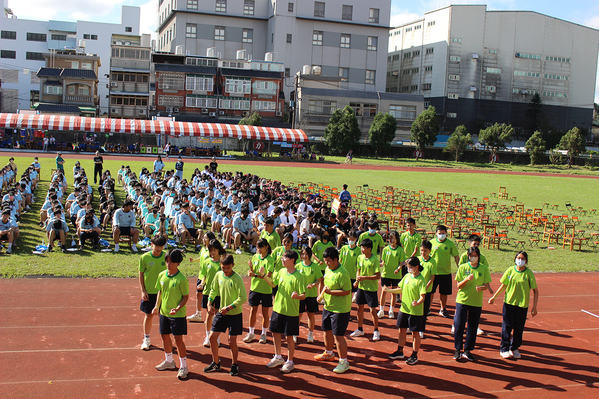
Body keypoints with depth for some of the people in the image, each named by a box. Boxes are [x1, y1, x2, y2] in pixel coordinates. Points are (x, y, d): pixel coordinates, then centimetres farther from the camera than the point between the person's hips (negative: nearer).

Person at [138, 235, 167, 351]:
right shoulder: (144, 257, -5)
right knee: (148, 315, 7)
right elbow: (141, 274, 1)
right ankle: (146, 339, 24)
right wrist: (143, 291, -4)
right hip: (149, 292, 0)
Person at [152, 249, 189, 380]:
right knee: (165, 336, 18)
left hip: (178, 314, -7)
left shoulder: (182, 279, -17)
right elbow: (160, 292, 12)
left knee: (178, 339, -4)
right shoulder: (162, 275, 0)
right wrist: (157, 306, 2)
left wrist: (178, 308, -25)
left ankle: (183, 366, 10)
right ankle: (169, 361, 38)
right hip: (164, 312, 7)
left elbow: (186, 296, -12)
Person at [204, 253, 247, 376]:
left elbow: (243, 298, -19)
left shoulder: (237, 278, -17)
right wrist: (209, 303, 1)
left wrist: (228, 308, -21)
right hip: (220, 312, 5)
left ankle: (234, 364, 23)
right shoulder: (218, 275, -1)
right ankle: (215, 363, 24)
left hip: (234, 314, -5)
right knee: (212, 337, 5)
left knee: (232, 340, 0)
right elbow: (213, 290, 14)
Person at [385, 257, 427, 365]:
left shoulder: (421, 280, -16)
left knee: (415, 333, 6)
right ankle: (400, 352, 30)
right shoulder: (407, 276, 4)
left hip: (416, 311, -6)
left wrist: (417, 302, -39)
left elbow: (422, 296, -21)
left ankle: (414, 355, 17)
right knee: (402, 330, 15)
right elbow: (401, 289, 17)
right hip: (404, 309, 6)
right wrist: (389, 290, 14)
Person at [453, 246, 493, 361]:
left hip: (476, 302, 1)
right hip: (462, 300, -1)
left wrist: (481, 287, -22)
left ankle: (467, 351, 18)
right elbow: (458, 286, -2)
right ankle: (457, 350, 11)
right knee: (459, 326, -3)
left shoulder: (484, 268, 0)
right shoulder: (462, 267, -1)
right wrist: (466, 279, -21)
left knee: (473, 327, 6)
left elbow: (487, 285, 0)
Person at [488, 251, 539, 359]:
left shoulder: (529, 273, -7)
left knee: (519, 328, 8)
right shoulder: (510, 271, -2)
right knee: (506, 326, 5)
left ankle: (514, 348, 24)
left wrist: (534, 307, -6)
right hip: (508, 303, 1)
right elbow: (503, 285, 10)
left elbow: (535, 290, -2)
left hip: (522, 305, -1)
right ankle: (504, 349, 16)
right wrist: (494, 297, 9)